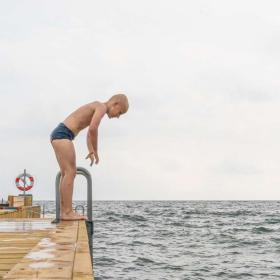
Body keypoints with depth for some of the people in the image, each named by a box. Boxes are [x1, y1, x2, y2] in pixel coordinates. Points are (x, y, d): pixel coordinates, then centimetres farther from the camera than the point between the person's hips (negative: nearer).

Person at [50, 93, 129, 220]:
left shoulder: (96, 108, 24)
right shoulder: (101, 107, -8)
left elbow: (89, 133, 34)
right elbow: (93, 129, -23)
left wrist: (91, 151, 23)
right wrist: (95, 151, -10)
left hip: (58, 134, 11)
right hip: (63, 134, -10)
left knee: (66, 174, 10)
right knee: (70, 172, -11)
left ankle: (64, 212, 10)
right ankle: (68, 212, -12)